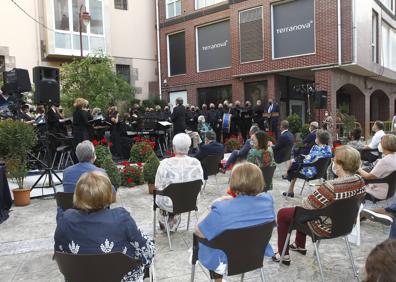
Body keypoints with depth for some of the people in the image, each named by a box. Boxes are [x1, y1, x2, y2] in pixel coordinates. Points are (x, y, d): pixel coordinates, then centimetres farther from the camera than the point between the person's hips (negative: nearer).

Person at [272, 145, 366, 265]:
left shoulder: (330, 187, -37)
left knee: (282, 213, 10)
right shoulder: (360, 181, -12)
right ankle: (300, 246, 48)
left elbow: (307, 206, -25)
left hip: (325, 227, -8)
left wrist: (305, 200, -2)